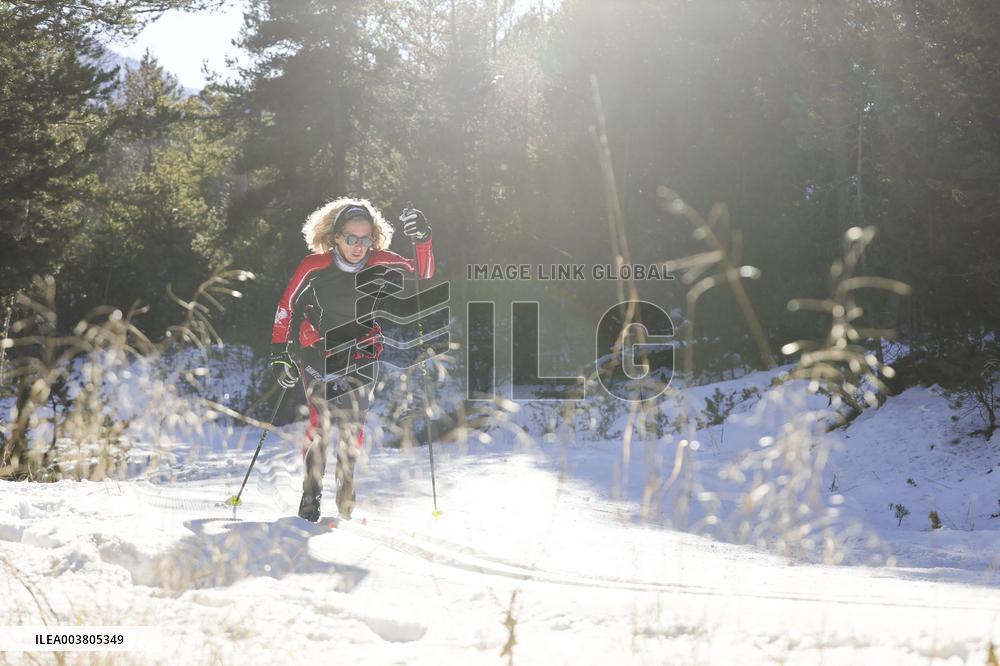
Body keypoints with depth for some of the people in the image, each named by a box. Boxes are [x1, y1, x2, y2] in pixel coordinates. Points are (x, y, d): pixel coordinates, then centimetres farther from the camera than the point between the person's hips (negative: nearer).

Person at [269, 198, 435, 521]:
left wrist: (422, 242, -31)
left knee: (353, 424, -7)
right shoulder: (313, 267, -14)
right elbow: (286, 307, -4)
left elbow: (423, 277, -14)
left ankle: (346, 491, 16)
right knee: (322, 418, -18)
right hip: (318, 354, -2)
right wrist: (279, 354, -4)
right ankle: (311, 492, -6)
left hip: (361, 354, 2)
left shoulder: (380, 264, -10)